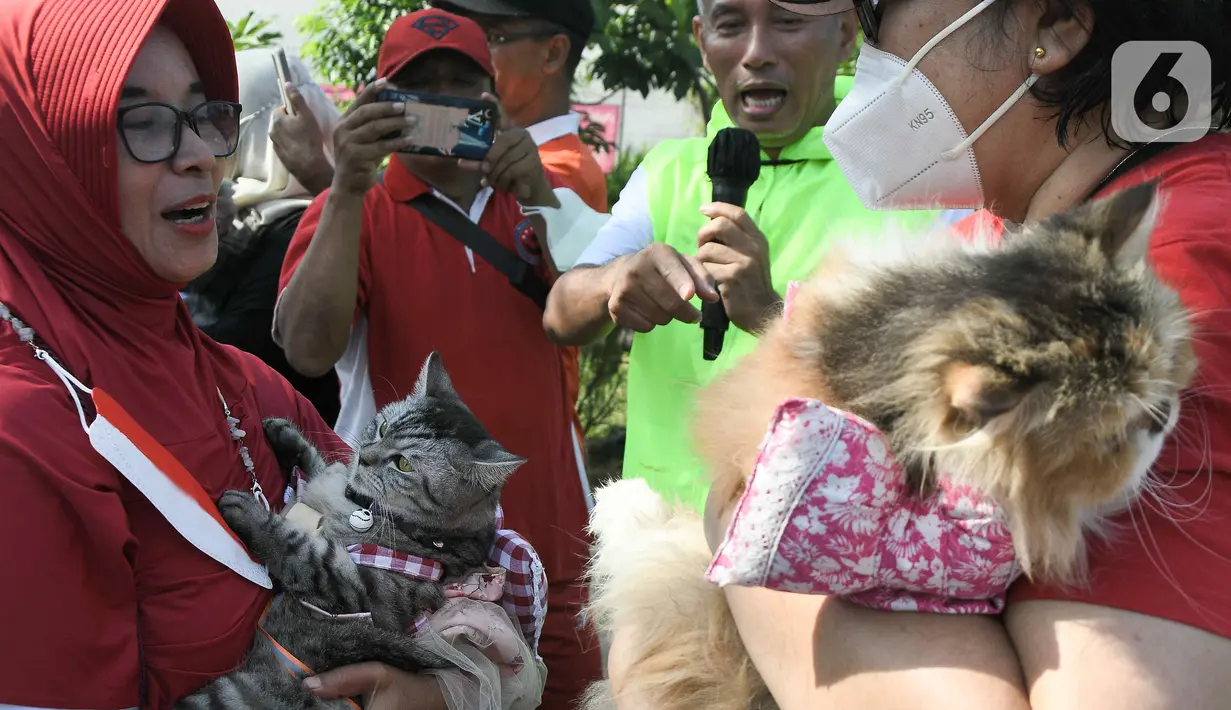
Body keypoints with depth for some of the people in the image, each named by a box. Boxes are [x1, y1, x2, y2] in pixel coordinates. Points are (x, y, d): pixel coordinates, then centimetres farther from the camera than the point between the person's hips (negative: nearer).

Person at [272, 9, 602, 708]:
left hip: (548, 536, 4)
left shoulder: (529, 199, 11)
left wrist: (539, 197, -15)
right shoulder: (352, 211, 0)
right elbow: (309, 350, -17)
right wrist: (349, 190, -24)